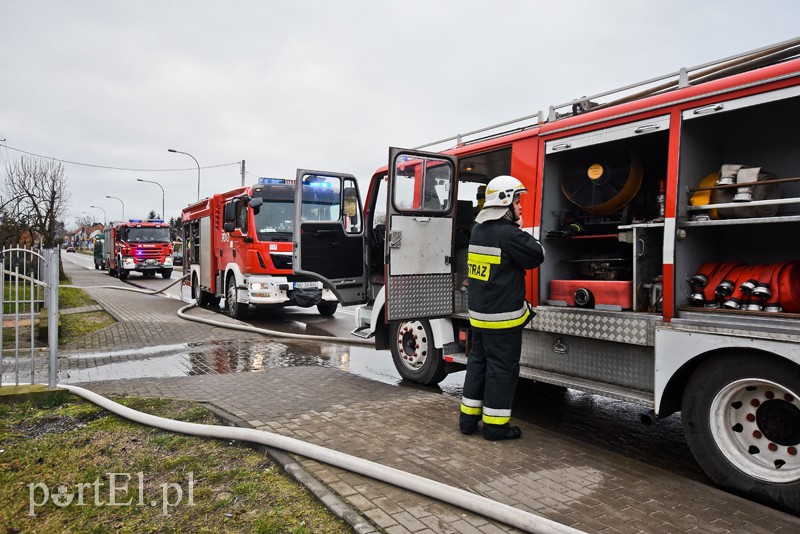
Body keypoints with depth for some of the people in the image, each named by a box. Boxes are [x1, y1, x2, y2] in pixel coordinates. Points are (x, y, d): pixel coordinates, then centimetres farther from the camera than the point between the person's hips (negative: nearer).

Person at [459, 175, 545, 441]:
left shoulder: (478, 230, 10)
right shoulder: (508, 233, -18)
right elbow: (536, 256, -9)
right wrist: (521, 230, 1)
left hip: (478, 313, 9)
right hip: (503, 316, -8)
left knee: (478, 361, 16)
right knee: (501, 367, 2)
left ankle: (469, 417, 24)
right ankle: (495, 424, 11)